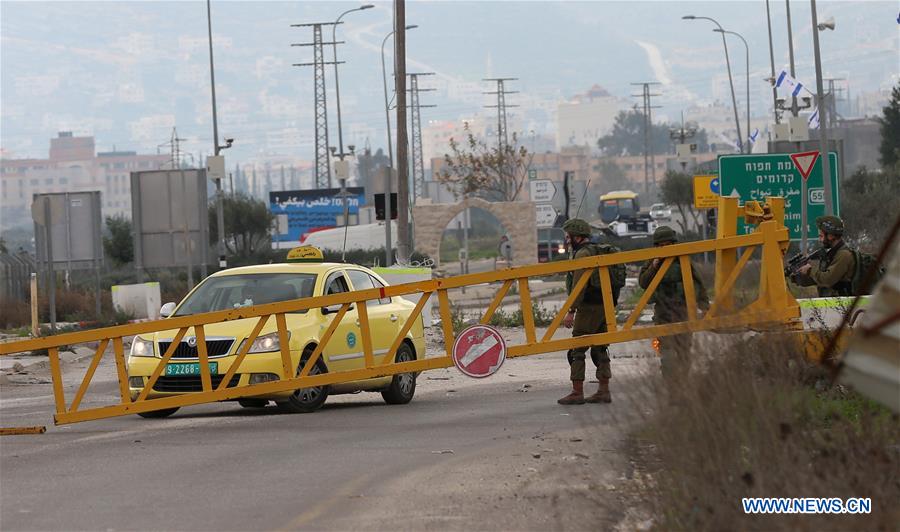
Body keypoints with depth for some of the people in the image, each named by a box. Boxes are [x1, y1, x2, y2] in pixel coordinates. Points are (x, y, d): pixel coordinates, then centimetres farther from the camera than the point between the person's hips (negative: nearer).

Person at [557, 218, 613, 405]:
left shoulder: (583, 254, -12)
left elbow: (579, 286, -19)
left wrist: (571, 311, -20)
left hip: (588, 307, -10)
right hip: (604, 306, 10)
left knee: (576, 350, -5)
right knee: (600, 350, 11)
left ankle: (577, 393, -7)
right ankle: (604, 391, 11)